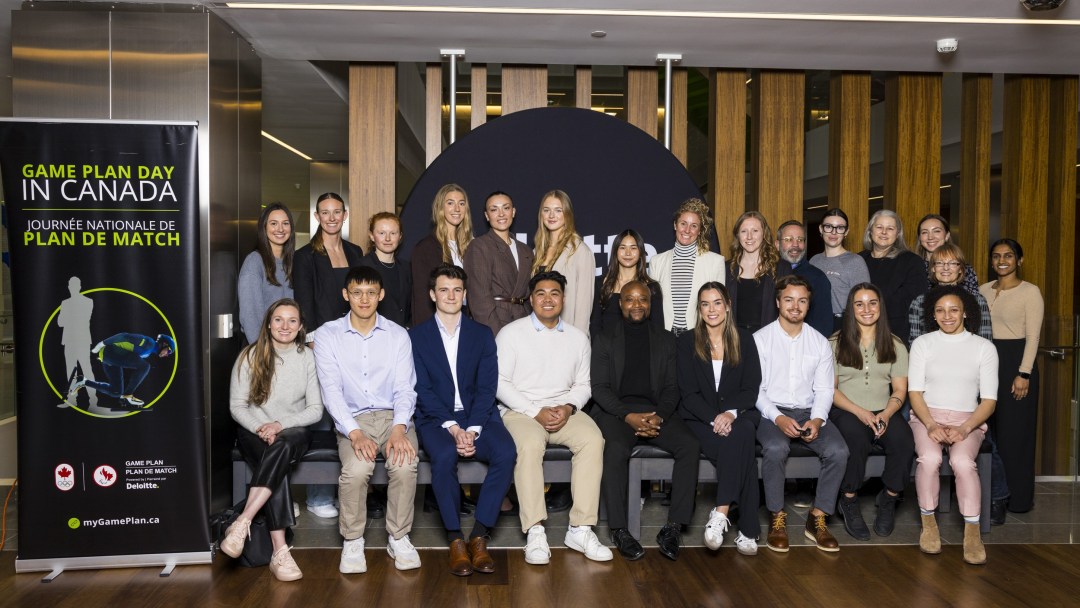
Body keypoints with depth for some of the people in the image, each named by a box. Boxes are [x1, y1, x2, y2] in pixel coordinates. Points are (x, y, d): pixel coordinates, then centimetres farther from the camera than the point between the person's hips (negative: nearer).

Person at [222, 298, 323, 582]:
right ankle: (280, 553, -38)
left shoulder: (308, 358, 0)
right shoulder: (250, 356, 0)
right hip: (254, 431, 0)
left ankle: (241, 524, -41)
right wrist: (261, 428, -19)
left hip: (294, 432, 0)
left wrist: (280, 425, -18)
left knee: (282, 447, -38)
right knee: (278, 468, -34)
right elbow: (237, 406, 0)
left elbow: (315, 410, -3)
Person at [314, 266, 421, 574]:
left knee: (404, 465, -29)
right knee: (356, 469, -31)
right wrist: (355, 433, -22)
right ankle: (352, 541, -7)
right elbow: (331, 391, -7)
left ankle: (399, 538, -6)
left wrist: (399, 428, -22)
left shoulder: (397, 335, 4)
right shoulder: (328, 334, 1)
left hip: (393, 415, 1)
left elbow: (404, 389, -2)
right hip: (352, 419, -1)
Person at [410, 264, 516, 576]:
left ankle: (479, 536, -18)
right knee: (444, 456, -34)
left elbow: (487, 387, 2)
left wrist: (472, 429, -14)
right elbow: (422, 390, -3)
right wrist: (452, 428, -17)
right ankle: (455, 539, -18)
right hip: (435, 418, -2)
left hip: (477, 416, 2)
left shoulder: (482, 334, 11)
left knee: (506, 453, -28)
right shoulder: (416, 336, 7)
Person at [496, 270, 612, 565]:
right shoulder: (510, 333, 2)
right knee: (530, 444, -36)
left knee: (593, 439, -27)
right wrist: (536, 412, -14)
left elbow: (583, 384, 13)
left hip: (564, 411, 3)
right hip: (520, 411, -3)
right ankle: (535, 531, -32)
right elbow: (500, 383, -4)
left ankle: (580, 529, -24)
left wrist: (568, 408, -9)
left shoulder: (578, 338, 13)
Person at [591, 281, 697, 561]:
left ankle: (674, 527, -21)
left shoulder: (665, 339, 16)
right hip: (614, 411, -2)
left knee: (690, 445, -25)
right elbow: (599, 387, 0)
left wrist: (659, 417, -12)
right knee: (616, 449, -34)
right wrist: (628, 416, -15)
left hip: (656, 411, 3)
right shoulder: (604, 338, 9)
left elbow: (671, 388, 9)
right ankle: (619, 530, -24)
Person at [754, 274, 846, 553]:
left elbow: (824, 389, 8)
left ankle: (818, 518, -8)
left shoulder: (820, 342, 11)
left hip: (809, 413, 3)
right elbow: (755, 389, -4)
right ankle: (778, 518, -15)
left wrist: (817, 420, -12)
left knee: (838, 450, -24)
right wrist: (778, 418, -18)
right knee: (775, 448, -34)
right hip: (772, 413, -3)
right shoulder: (760, 339, 1)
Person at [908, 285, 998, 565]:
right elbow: (914, 391, 0)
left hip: (968, 420, 0)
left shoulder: (984, 347, 6)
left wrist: (964, 429, -16)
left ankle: (972, 532, -17)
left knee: (963, 461, -32)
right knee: (929, 458, -32)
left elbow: (989, 400, 1)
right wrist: (931, 425, -17)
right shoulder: (922, 343, 7)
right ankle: (928, 523, -11)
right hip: (927, 416, 0)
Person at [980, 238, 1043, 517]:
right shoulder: (983, 290, 10)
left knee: (1014, 431, 0)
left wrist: (1024, 373, -15)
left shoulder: (1030, 292, -5)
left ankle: (1014, 497, 10)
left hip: (1016, 361, -5)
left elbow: (1032, 336, -9)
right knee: (988, 429, 7)